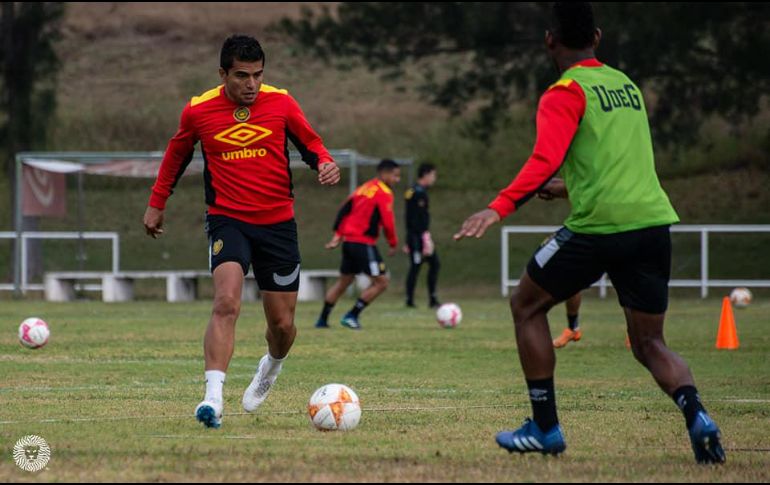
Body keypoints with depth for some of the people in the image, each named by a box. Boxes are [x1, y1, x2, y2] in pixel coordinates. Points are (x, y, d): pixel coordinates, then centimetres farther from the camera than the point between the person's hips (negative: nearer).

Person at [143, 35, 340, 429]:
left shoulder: (280, 103, -2)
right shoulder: (198, 111, -3)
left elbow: (309, 142, 12)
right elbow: (177, 153, 16)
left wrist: (324, 162, -11)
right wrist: (156, 203, 20)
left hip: (277, 222, 2)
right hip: (228, 221, -2)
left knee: (282, 323, 8)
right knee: (226, 302, -26)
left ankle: (271, 366, 44)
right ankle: (213, 396, -32)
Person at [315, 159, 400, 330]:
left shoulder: (363, 189, 16)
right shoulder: (384, 194, -10)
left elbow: (344, 211, 13)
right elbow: (387, 222, -15)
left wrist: (337, 236, 12)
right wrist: (393, 244, -2)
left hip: (348, 241, 9)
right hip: (364, 244, -9)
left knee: (344, 281, 21)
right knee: (381, 282, -4)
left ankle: (322, 319, 22)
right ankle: (352, 316, -6)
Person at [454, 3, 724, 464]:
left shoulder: (565, 93, -1)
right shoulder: (627, 85, 21)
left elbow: (546, 160, -17)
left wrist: (500, 208, -23)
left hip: (598, 224, -6)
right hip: (654, 221, 6)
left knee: (527, 306, 16)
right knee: (649, 342, 13)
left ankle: (545, 428, 14)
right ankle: (696, 416, -16)